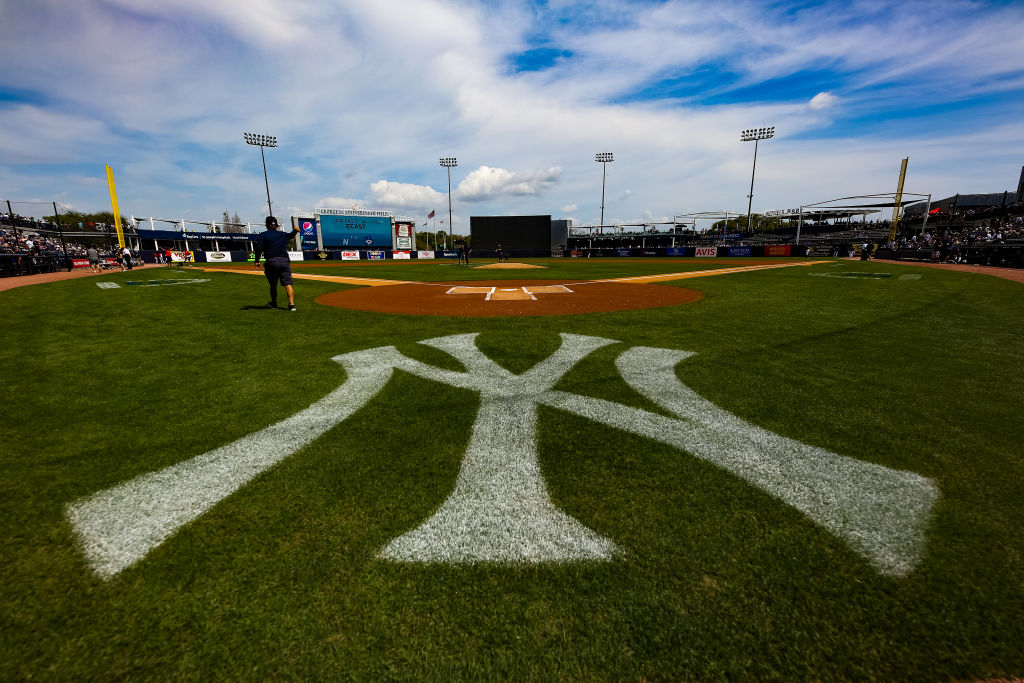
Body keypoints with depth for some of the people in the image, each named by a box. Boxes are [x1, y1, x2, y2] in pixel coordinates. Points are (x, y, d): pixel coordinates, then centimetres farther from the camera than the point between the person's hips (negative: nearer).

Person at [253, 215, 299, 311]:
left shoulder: (263, 235, 5)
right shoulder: (283, 234, 16)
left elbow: (258, 247, -10)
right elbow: (291, 235, 39)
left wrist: (257, 261, -9)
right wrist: (295, 230, 61)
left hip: (272, 261, -2)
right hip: (285, 261, 2)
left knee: (273, 285, 12)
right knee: (288, 284, -6)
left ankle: (274, 303, 27)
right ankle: (291, 304, -20)